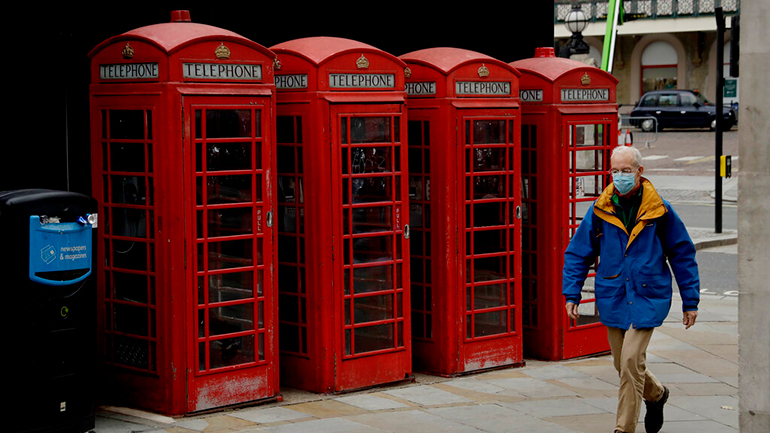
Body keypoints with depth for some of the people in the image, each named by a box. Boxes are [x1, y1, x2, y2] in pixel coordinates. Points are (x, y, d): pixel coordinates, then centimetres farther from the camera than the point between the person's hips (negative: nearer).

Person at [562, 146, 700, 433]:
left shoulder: (659, 211, -4)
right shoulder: (600, 210, 0)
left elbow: (683, 255, 4)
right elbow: (577, 253, 7)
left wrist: (690, 301, 5)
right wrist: (571, 294, -2)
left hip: (647, 297, -3)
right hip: (613, 298, 3)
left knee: (631, 361, -14)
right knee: (624, 364, 13)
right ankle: (656, 395, 44)